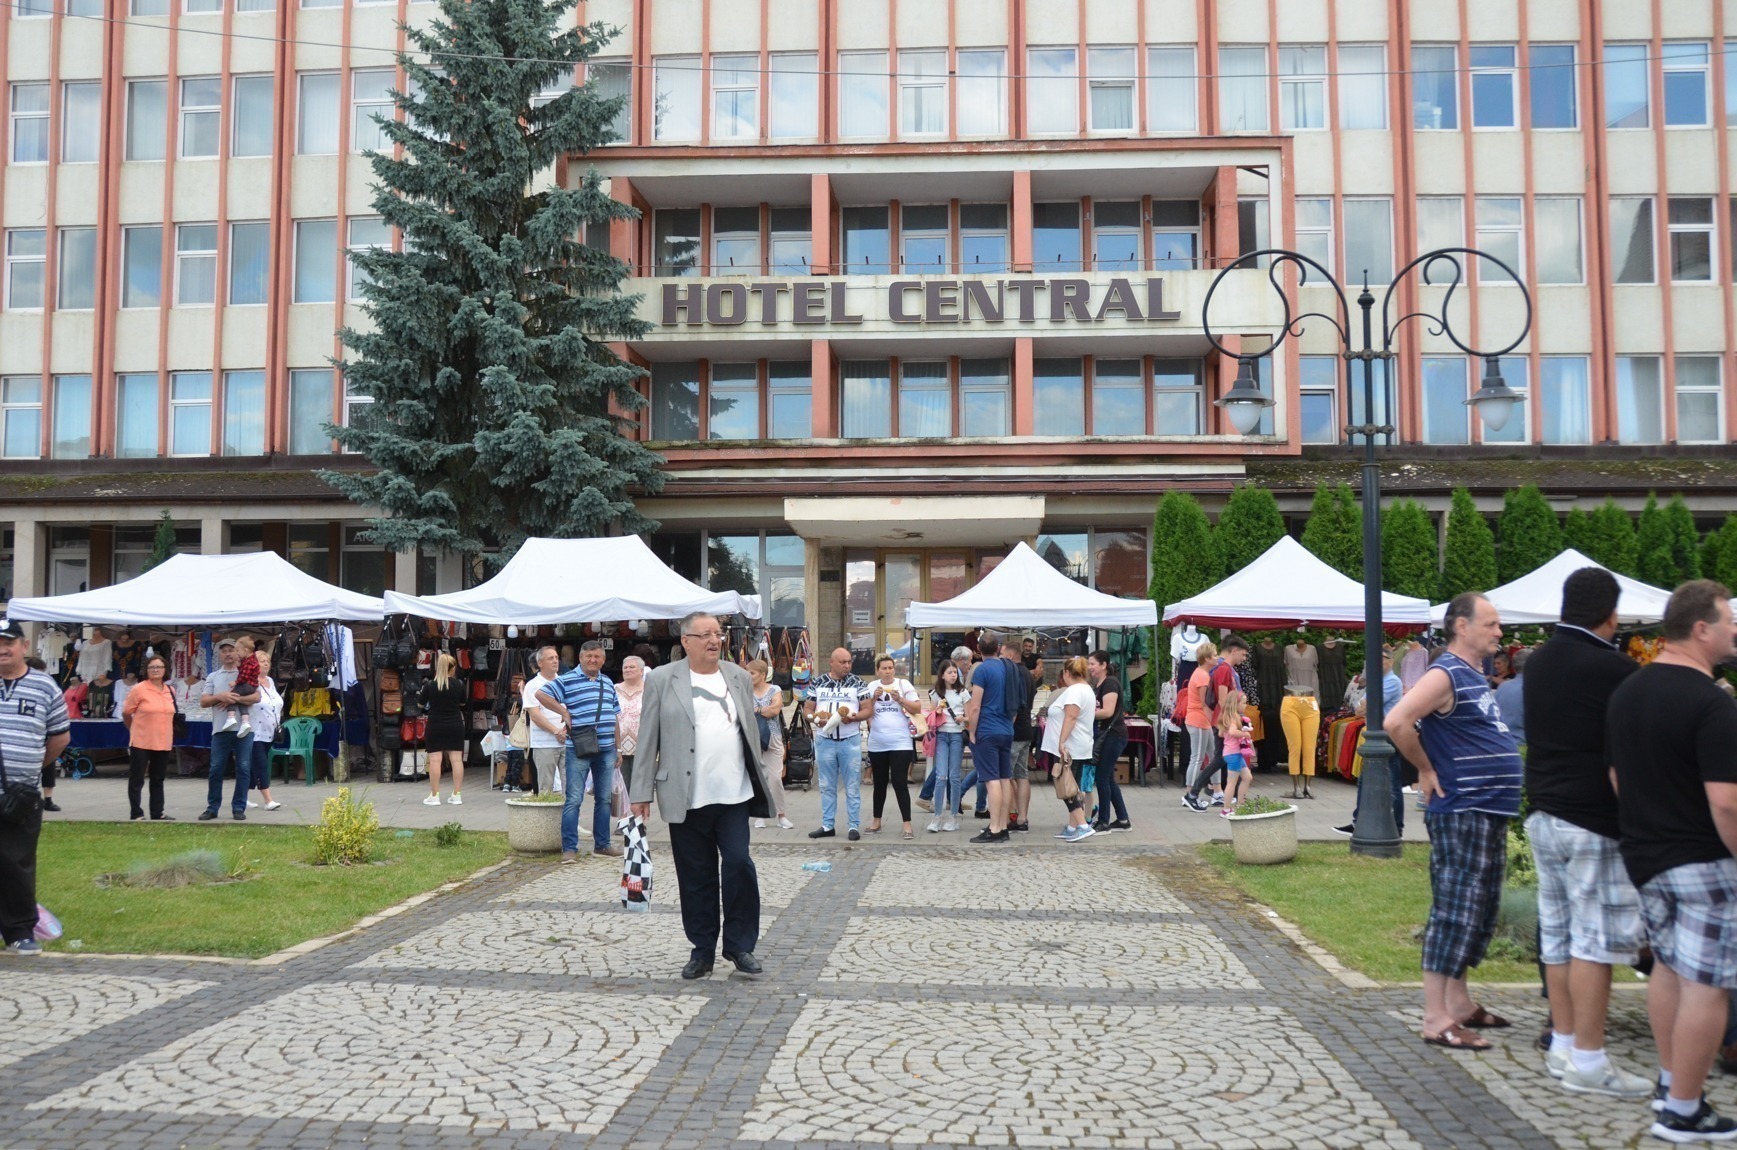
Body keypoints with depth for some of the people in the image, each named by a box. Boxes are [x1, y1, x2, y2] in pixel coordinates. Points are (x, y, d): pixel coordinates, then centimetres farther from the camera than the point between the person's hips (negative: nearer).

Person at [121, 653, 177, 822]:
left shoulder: (170, 691, 7)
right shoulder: (139, 690, -9)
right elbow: (126, 714, -1)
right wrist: (136, 731, 8)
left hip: (164, 743, 5)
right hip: (141, 743, -5)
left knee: (158, 780, 13)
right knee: (136, 780, 2)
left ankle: (157, 813, 20)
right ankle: (136, 814, 8)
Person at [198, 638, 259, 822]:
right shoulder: (213, 677, 15)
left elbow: (256, 697, -4)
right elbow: (203, 701, 6)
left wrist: (234, 699, -15)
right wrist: (219, 697, -13)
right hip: (220, 729, 2)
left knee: (243, 768, -1)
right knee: (216, 769, 3)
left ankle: (239, 808, 7)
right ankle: (212, 807, 12)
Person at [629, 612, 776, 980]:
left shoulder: (739, 678, 11)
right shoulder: (662, 680, 1)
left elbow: (751, 732, 14)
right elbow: (648, 740, 1)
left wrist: (761, 781, 11)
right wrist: (641, 792, -2)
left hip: (734, 794, 2)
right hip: (686, 798, -2)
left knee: (739, 866, -6)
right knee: (696, 877, 6)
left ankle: (740, 946, 10)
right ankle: (702, 949, 20)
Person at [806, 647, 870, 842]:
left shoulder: (858, 684, 1)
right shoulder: (817, 684, 6)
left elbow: (867, 710, -1)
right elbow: (808, 709, 8)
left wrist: (853, 717, -20)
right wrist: (814, 718, -14)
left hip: (850, 740, -2)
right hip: (824, 740, 2)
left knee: (852, 786, 2)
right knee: (827, 786, 8)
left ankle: (854, 826, 8)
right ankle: (827, 825, 16)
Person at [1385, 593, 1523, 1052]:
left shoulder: (1476, 677, 15)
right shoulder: (1446, 675, -14)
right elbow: (1396, 722, -27)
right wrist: (1427, 772, -16)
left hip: (1491, 813, 10)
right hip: (1460, 812, -10)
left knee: (1480, 913, 16)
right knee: (1453, 913, -8)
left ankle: (1460, 1003, 26)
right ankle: (1436, 1020, -4)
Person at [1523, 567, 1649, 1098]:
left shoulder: (1536, 662, 9)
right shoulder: (1615, 670, -15)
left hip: (1544, 814, 8)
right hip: (1594, 822, -8)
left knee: (1557, 934, 13)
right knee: (1596, 939, -2)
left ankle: (1563, 1044, 20)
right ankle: (1587, 1061, 2)